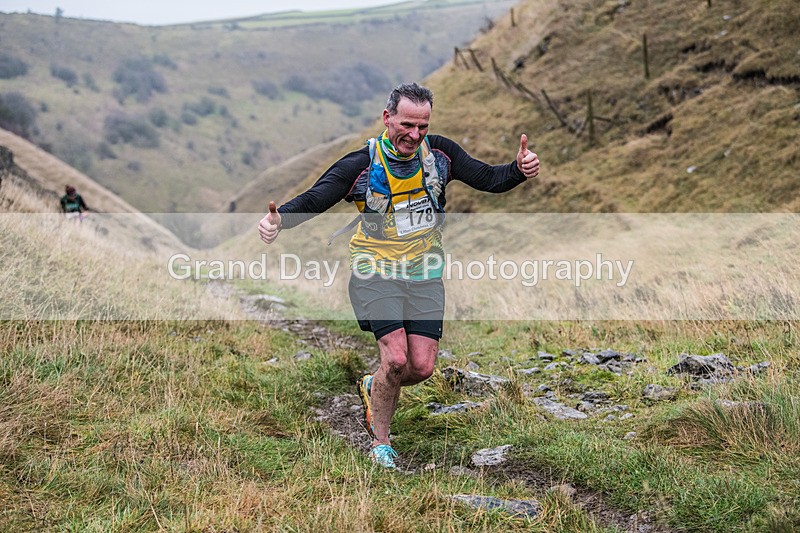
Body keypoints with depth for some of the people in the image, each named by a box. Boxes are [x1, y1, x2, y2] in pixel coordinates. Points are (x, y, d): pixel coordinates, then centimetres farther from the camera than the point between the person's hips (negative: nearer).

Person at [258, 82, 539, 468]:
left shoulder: (440, 153, -3)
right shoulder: (361, 164, -12)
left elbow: (488, 179, 0)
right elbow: (314, 199, -15)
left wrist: (520, 170, -20)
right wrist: (280, 219, -35)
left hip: (425, 275, 4)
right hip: (376, 273, -4)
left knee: (422, 367, -2)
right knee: (396, 359, -17)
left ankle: (373, 388, 32)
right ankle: (380, 443, 6)